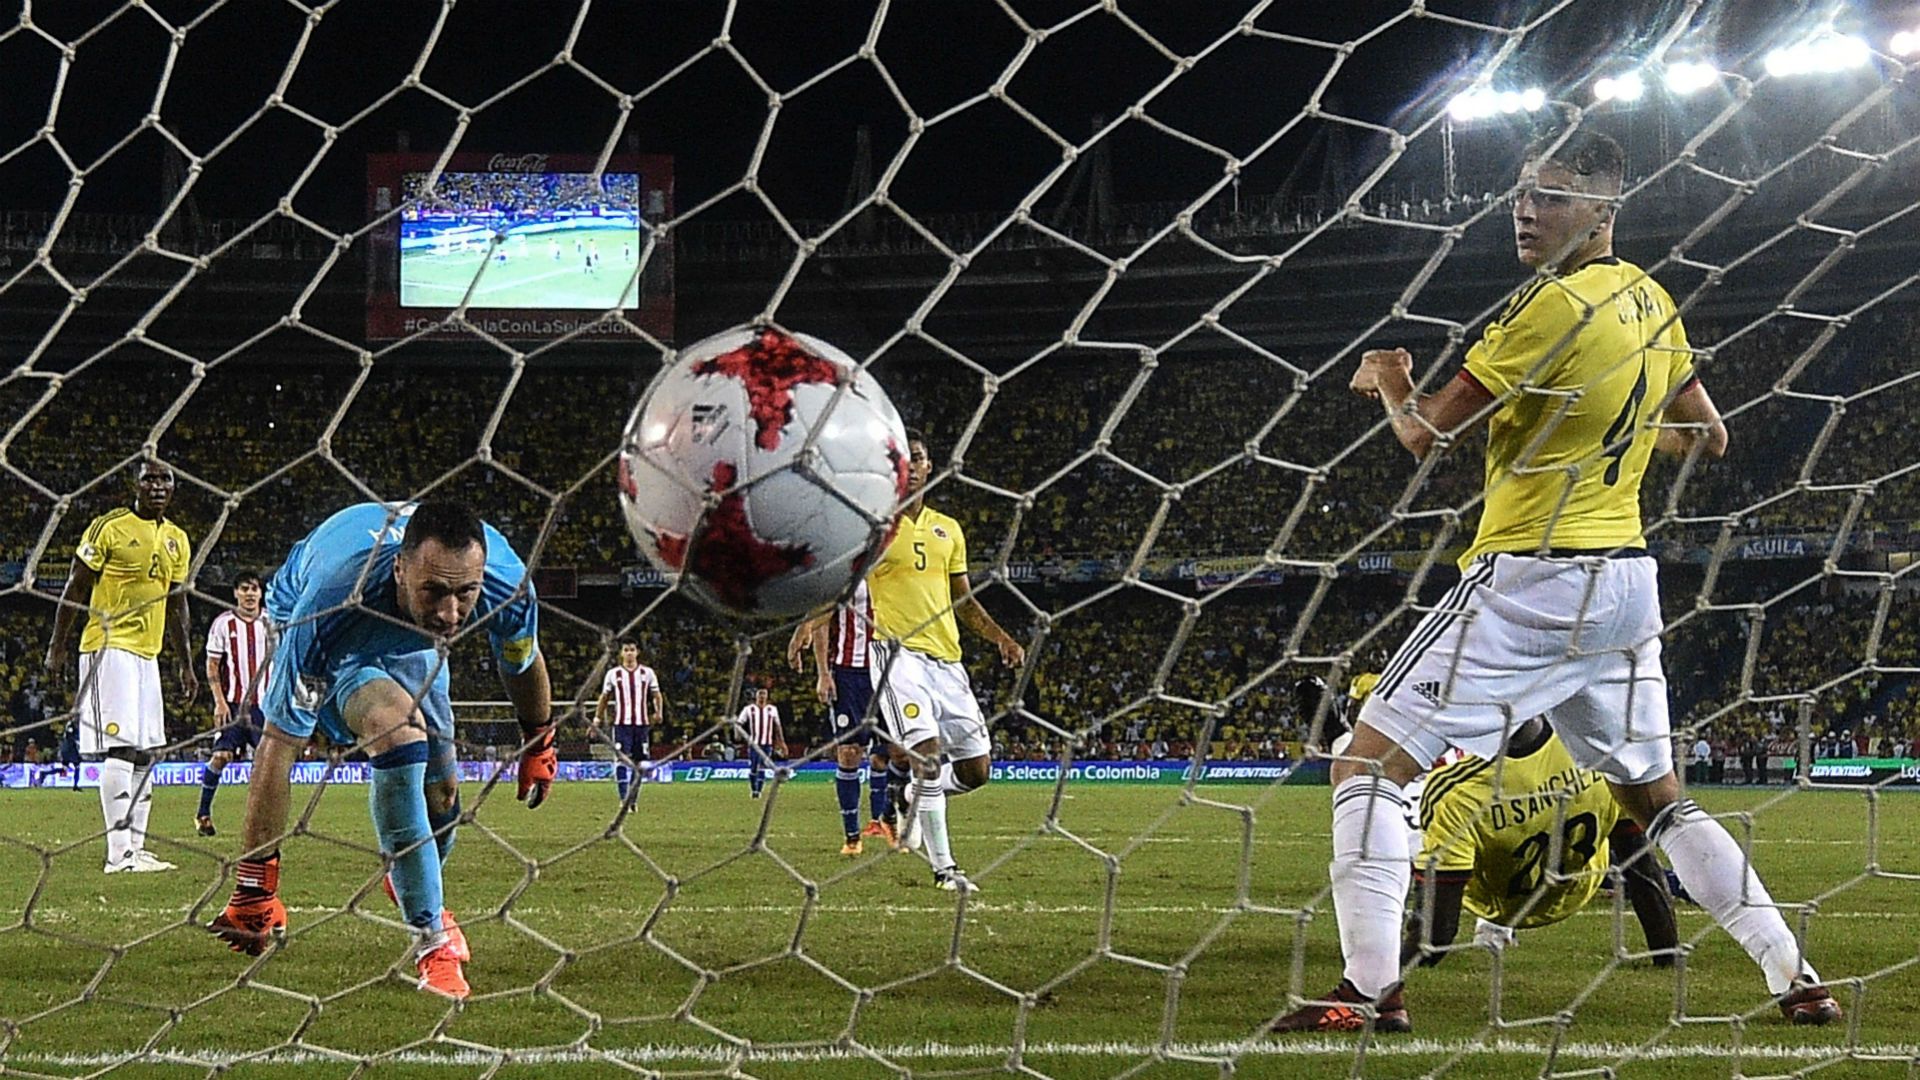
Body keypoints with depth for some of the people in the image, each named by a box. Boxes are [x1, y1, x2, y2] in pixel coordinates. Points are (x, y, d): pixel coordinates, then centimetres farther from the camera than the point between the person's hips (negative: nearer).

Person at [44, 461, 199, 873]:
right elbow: (74, 589, -5)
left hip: (147, 653, 8)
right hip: (109, 648, -8)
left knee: (147, 753, 7)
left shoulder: (177, 540, 14)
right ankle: (118, 853, -17)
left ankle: (135, 847, 11)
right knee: (121, 747, -14)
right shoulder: (109, 527, -7)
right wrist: (57, 648, -7)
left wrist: (185, 664, 20)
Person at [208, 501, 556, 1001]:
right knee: (395, 723, -32)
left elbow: (522, 661, -8)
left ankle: (412, 887, 37)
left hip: (413, 641, 4)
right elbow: (279, 746, -39)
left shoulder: (507, 583, -34)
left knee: (439, 801, 0)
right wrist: (253, 887, -37)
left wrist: (539, 744, 10)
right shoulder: (328, 612, -45)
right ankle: (432, 938, -24)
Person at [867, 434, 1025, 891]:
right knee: (928, 749, -23)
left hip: (947, 659, 6)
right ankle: (943, 867, -15)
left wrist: (1001, 638, 8)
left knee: (977, 769, 1)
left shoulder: (948, 529, 17)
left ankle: (908, 793, 30)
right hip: (898, 652, -6)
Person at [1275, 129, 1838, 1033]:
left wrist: (1389, 379, 8)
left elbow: (1425, 433, -12)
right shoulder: (1653, 304, 9)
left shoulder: (1556, 305, -16)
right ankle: (1796, 979, 15)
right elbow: (1705, 437, 22)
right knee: (1654, 795, 20)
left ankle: (1372, 990, -13)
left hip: (1529, 583, -8)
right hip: (1627, 579, 8)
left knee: (1368, 764, -5)